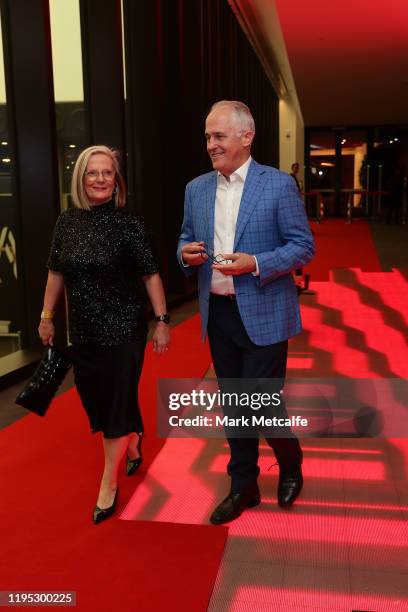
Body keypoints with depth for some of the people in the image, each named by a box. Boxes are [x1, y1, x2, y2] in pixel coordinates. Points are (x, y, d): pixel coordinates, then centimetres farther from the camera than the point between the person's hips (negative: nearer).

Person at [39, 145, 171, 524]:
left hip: (123, 329, -5)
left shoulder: (127, 223, -11)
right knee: (95, 401, 16)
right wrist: (46, 316, 13)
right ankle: (132, 445, 45)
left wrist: (162, 321, -12)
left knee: (117, 405, 4)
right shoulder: (67, 221, 1)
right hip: (82, 332, 5)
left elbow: (150, 275, -10)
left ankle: (109, 484, 19)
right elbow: (56, 272, 11)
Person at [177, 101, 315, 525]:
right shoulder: (196, 189, 8)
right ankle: (243, 487, 30)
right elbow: (186, 240, 16)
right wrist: (186, 253, -8)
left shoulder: (279, 184, -7)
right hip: (217, 313, 5)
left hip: (263, 314, -5)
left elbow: (304, 246, -7)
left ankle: (290, 465, 31)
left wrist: (255, 264, -21)